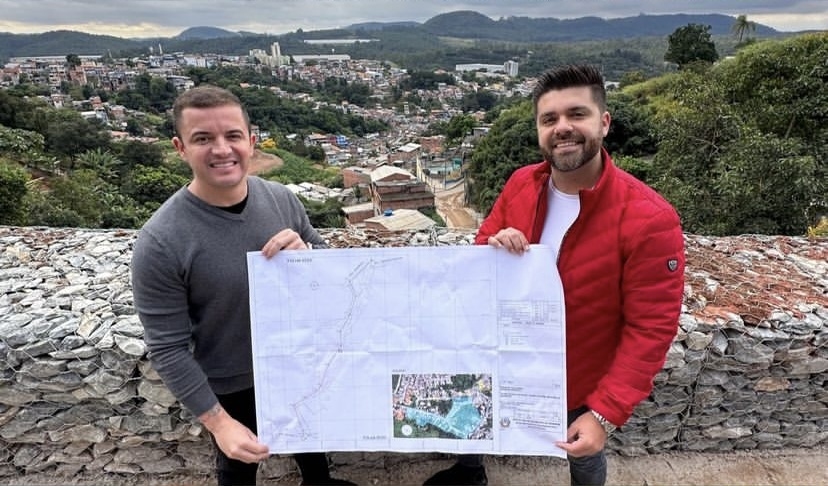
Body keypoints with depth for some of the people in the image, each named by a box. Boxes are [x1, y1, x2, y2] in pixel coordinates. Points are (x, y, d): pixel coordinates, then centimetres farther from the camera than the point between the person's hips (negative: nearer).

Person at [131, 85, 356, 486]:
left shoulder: (281, 198, -13)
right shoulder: (160, 242, -26)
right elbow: (168, 348, -20)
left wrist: (305, 253, -24)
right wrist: (217, 421, -21)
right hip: (232, 388, -3)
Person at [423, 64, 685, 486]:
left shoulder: (650, 219, -27)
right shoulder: (520, 184, -11)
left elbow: (651, 329, -23)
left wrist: (605, 413, -26)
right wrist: (492, 248, -23)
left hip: (580, 381, -3)